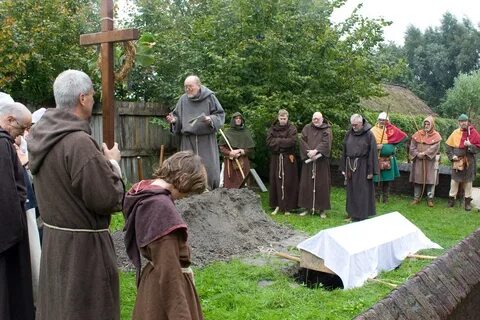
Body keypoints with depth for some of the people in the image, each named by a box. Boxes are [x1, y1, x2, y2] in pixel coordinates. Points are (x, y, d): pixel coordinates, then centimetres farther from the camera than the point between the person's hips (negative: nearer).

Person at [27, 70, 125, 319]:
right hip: (82, 245, -8)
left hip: (53, 238, 8)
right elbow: (107, 198, -21)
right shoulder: (79, 142, -25)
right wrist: (112, 163, -6)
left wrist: (102, 162, 11)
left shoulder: (42, 135, 1)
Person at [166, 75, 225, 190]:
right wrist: (173, 120, -6)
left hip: (206, 139, -2)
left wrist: (211, 120, -17)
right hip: (188, 140, 2)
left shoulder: (209, 97, -1)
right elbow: (178, 117, 16)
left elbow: (220, 115, 2)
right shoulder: (183, 100, 7)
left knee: (208, 167, -4)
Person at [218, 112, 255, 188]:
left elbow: (251, 148, 8)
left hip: (243, 163, 1)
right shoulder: (227, 132, 6)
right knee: (230, 184, -7)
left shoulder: (246, 132, 12)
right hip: (230, 163, -1)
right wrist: (230, 153, -14)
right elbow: (221, 147, 2)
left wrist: (243, 151, -11)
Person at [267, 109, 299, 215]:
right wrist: (284, 141, -12)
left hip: (288, 159, -2)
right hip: (275, 158, 2)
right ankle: (277, 206, 9)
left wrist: (277, 141, -10)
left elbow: (292, 141, -14)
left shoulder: (291, 128, 1)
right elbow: (269, 142, -5)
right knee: (276, 181, 2)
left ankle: (287, 207, 4)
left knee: (288, 182, -2)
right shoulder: (273, 129, 8)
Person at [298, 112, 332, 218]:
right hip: (308, 160, 2)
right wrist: (309, 153, -16)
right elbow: (302, 141, -2)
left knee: (322, 185, 0)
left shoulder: (327, 130, 3)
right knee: (306, 184, 2)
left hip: (322, 162, -2)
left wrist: (316, 151, -24)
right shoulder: (307, 128, 9)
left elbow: (326, 143, -11)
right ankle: (307, 208, 10)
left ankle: (322, 209, 6)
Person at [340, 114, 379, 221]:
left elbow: (372, 153, -9)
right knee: (351, 191, 11)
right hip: (350, 166, 5)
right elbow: (344, 151, 10)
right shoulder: (349, 134, 5)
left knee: (362, 192, 0)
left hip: (362, 166, -5)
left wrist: (371, 171, -12)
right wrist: (343, 168, 8)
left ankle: (362, 216, 9)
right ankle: (352, 214, 22)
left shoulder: (369, 135, -8)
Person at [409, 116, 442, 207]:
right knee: (417, 179, 6)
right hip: (418, 160, 2)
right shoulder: (418, 134, 5)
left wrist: (424, 153, -23)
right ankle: (416, 198, 15)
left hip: (431, 161, -2)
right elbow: (412, 146, 0)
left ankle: (430, 199, 8)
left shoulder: (436, 136, -2)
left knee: (431, 179, 0)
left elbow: (434, 148, -14)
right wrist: (417, 154, -15)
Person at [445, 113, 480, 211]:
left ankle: (468, 201, 15)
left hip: (469, 161, -1)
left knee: (468, 181, 6)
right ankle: (451, 199, 17)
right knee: (454, 180, 7)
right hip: (457, 161, 1)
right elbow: (449, 145, 7)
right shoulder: (455, 133, 1)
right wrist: (452, 155, -5)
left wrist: (470, 145, -19)